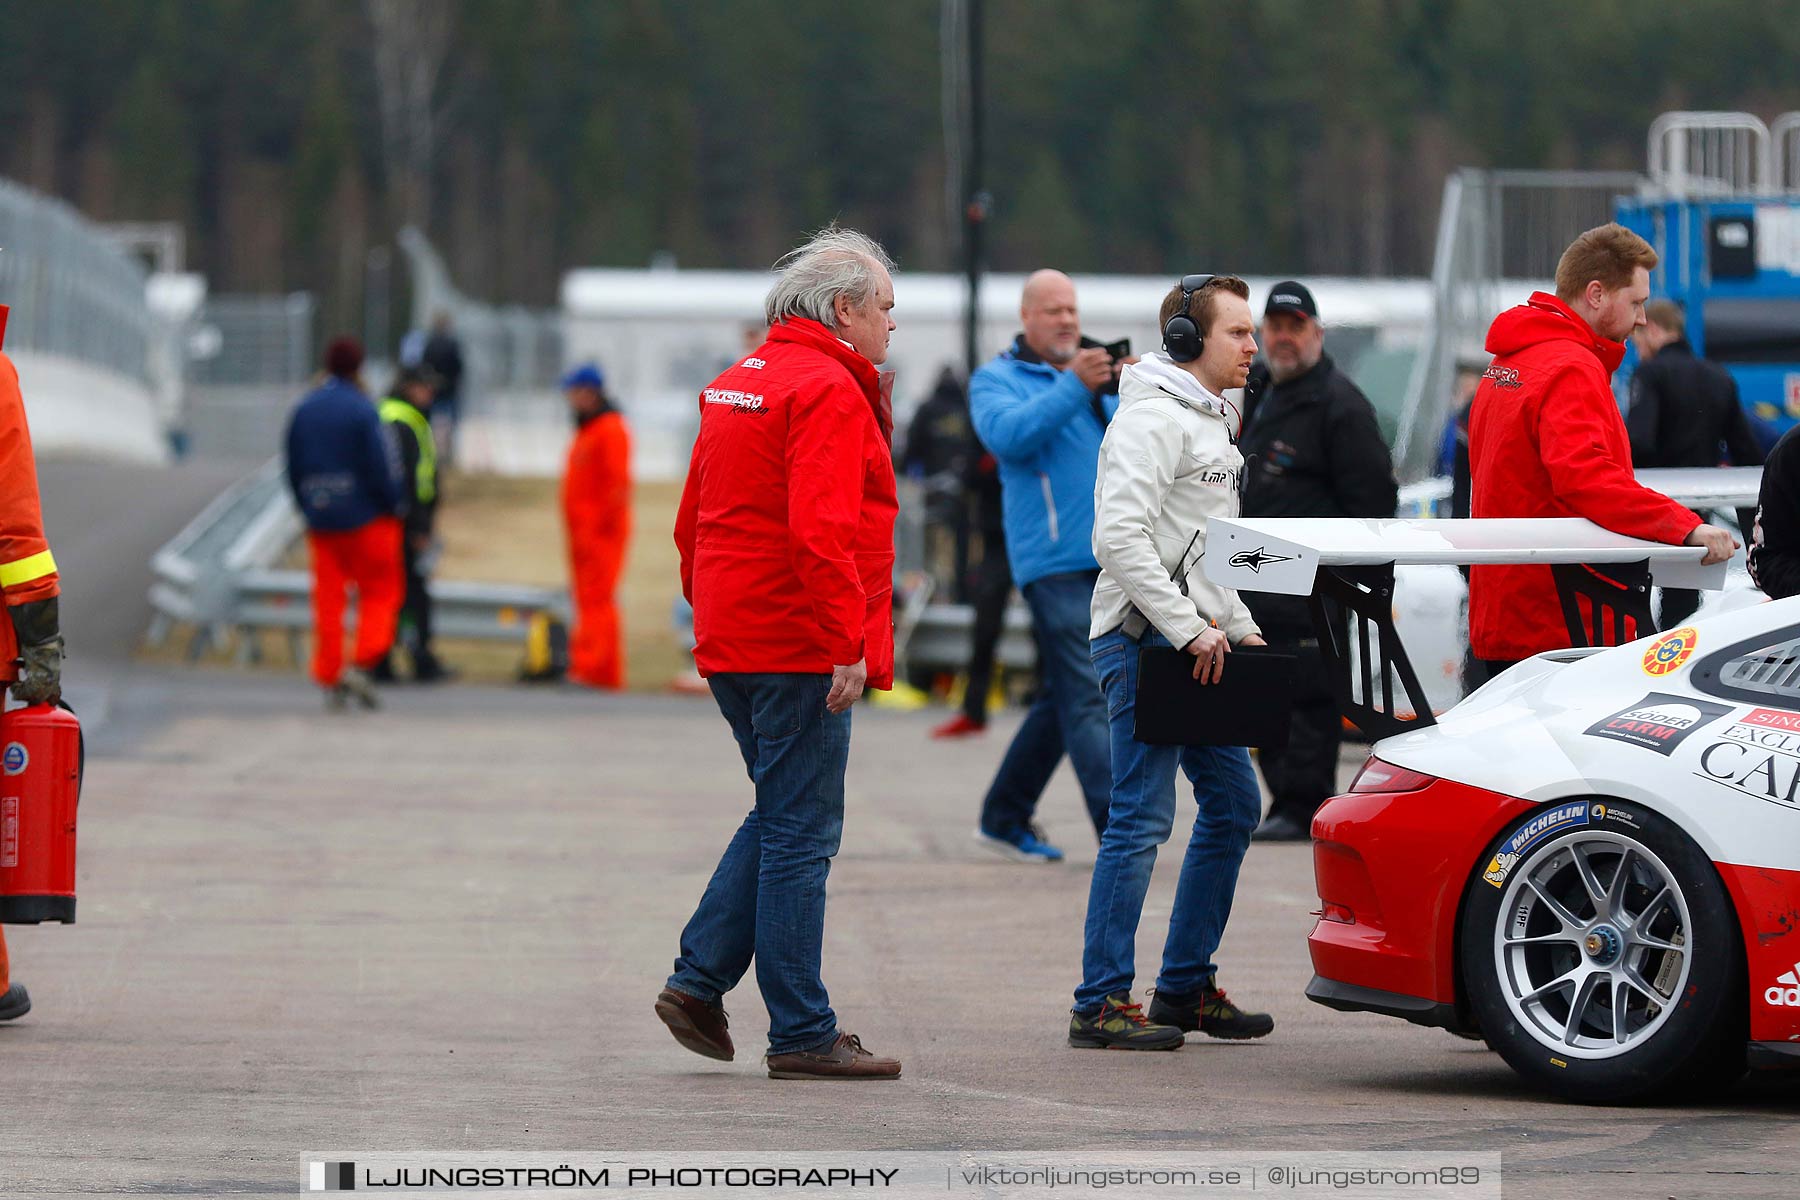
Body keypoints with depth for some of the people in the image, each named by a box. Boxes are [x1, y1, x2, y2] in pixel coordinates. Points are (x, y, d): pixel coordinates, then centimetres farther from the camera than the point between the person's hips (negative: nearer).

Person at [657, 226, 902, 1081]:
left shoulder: (738, 384, 16)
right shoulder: (828, 390, -14)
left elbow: (694, 521, 21)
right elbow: (821, 530, -24)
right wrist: (848, 645, -23)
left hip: (731, 643, 9)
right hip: (799, 646, -9)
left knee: (781, 815, 19)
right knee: (800, 833, -5)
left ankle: (699, 979, 13)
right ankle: (802, 1035, -1)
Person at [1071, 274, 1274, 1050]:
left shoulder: (1211, 420, 20)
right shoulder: (1153, 417, -13)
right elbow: (1122, 535, -23)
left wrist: (1240, 628, 15)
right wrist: (1189, 629, -23)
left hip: (1196, 643, 10)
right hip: (1143, 638, -10)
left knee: (1233, 805, 13)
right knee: (1141, 819, -10)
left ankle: (1186, 987, 20)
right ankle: (1100, 1004, -8)